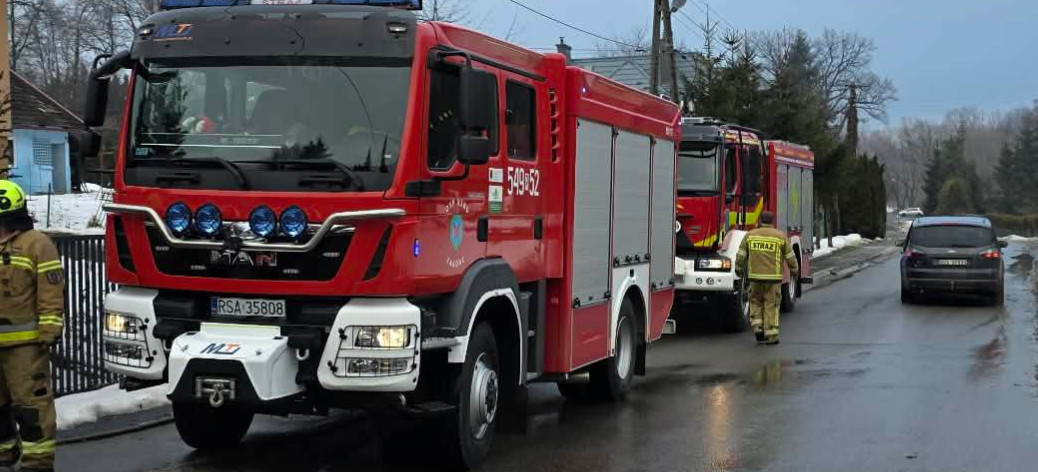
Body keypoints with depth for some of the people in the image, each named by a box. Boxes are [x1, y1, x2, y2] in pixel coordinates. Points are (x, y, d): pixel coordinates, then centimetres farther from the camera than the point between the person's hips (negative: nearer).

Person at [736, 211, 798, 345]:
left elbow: (741, 255, 4)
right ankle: (771, 335, 5)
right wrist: (794, 269, 19)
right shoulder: (781, 236, -2)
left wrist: (739, 269, 19)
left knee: (756, 302, 17)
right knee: (772, 305, 4)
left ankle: (758, 328, 4)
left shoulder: (750, 235, 2)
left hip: (755, 275, 2)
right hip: (773, 277, -2)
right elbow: (790, 256, 3)